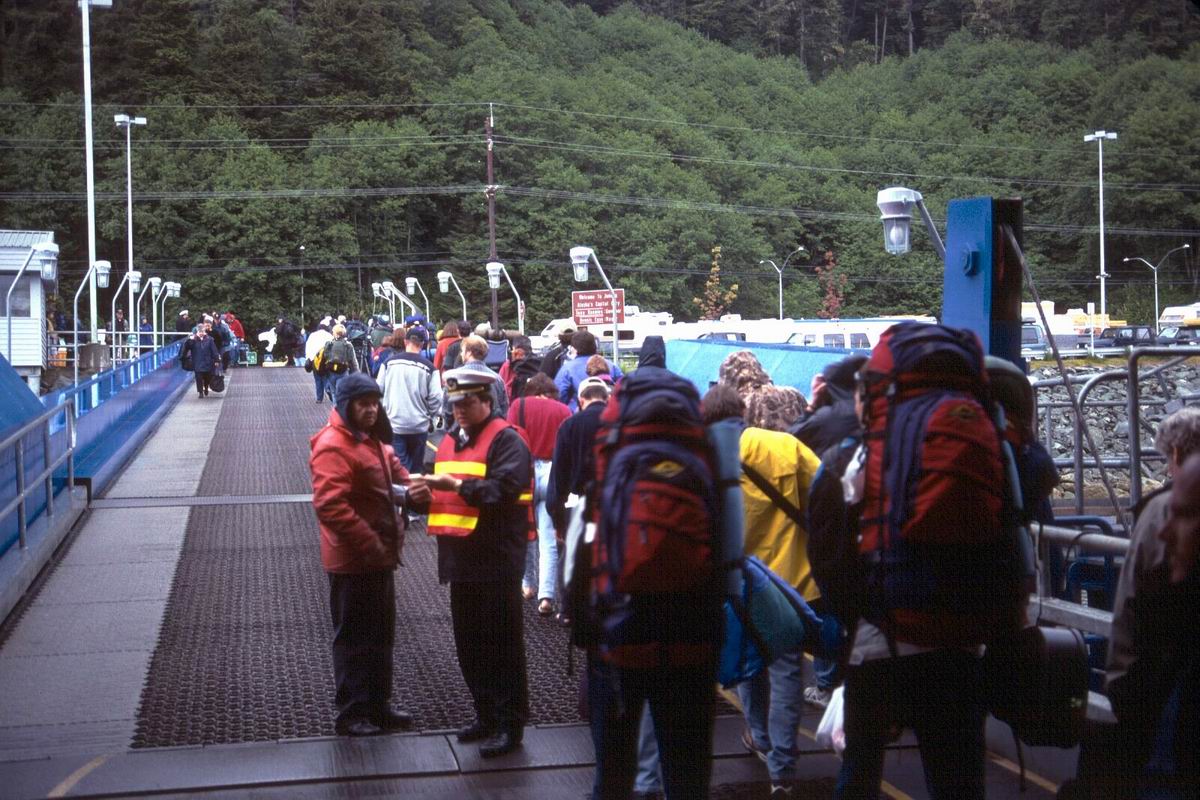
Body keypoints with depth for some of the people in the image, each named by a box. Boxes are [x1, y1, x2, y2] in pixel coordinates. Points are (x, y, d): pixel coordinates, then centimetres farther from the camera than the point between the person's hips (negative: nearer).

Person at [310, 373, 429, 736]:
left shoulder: (373, 440, 14)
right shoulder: (333, 446, -19)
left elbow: (396, 476, 19)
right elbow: (330, 505, -28)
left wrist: (411, 491, -6)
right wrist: (369, 544, -26)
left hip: (379, 557, 10)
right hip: (353, 561, -10)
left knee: (381, 635, 18)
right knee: (354, 638, 1)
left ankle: (378, 704, 30)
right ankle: (351, 713, 12)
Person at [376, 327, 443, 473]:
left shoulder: (389, 362, -2)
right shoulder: (428, 367, -6)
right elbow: (435, 398, -8)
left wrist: (382, 411, 19)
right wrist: (431, 417, 10)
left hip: (394, 424, 0)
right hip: (419, 426, 0)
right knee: (416, 468, 13)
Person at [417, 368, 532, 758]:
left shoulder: (506, 440, -8)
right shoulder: (451, 439, 17)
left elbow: (503, 490, -21)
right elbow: (445, 492, 24)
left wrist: (454, 484, -24)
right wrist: (428, 492, 2)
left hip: (496, 561, -8)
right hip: (461, 558, 8)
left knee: (502, 644, -2)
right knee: (469, 643, 14)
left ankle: (510, 723, 6)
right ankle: (486, 714, 26)